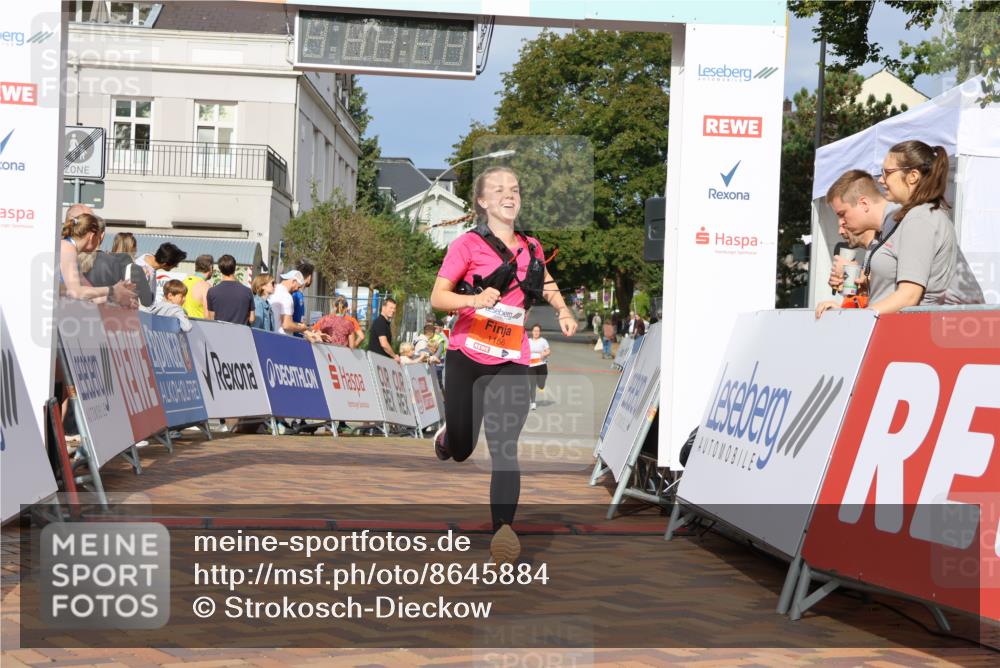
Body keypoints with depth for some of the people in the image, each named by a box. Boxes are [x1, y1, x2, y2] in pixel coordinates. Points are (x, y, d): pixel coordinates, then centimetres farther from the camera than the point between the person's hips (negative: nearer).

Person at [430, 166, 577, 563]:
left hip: (512, 364, 2)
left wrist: (562, 309, 13)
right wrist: (474, 299, -28)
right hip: (467, 358, -2)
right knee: (461, 449, 9)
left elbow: (545, 282, 32)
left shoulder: (531, 247, 10)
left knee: (504, 452, -11)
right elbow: (437, 297, -10)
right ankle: (445, 438, 45)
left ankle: (503, 532, -15)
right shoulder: (468, 244, -4)